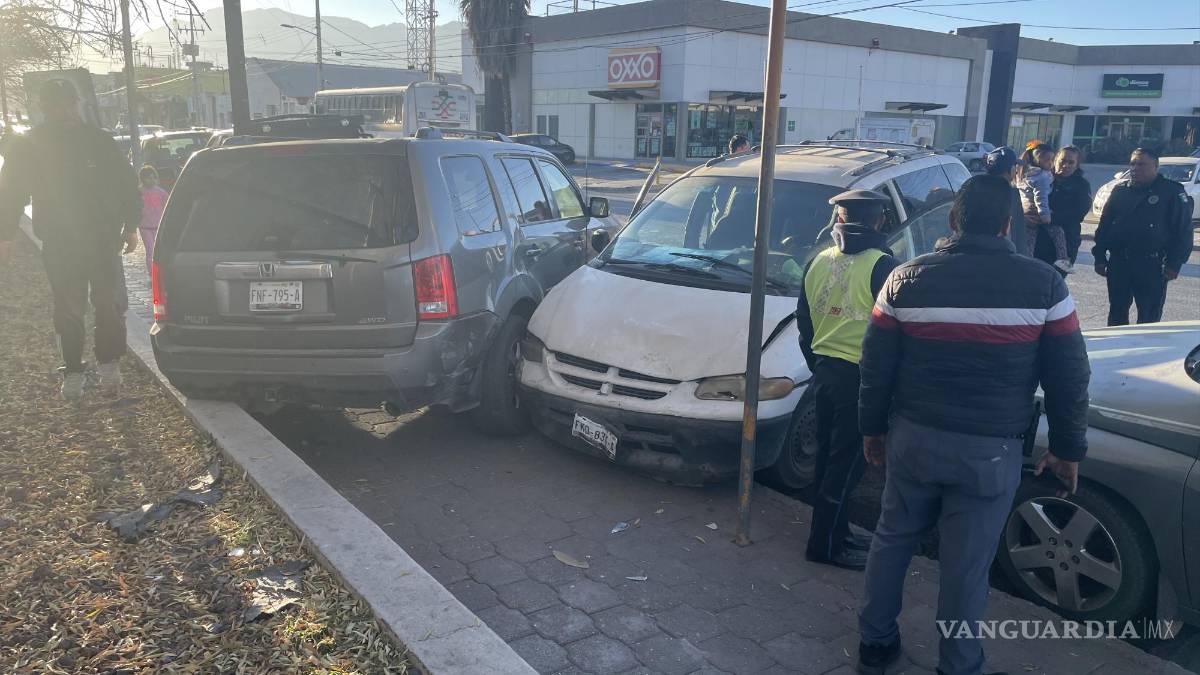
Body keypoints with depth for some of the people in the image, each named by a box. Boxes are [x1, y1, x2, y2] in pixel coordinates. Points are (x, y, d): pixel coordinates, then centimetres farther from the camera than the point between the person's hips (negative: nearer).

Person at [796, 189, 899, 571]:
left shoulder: (818, 263, 5)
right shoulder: (881, 266, -15)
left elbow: (804, 323, 12)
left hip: (824, 371, 7)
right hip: (860, 377, -7)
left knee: (829, 458, 17)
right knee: (846, 464, 2)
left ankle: (835, 532, 30)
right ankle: (825, 543, 9)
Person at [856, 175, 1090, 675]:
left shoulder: (906, 279, -4)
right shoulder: (1043, 284, -6)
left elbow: (876, 365, 1)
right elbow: (1068, 377, -1)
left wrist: (872, 427, 14)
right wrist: (1068, 449, 10)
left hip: (912, 439, 2)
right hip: (991, 450, -1)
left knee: (892, 540, 18)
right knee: (967, 566, 10)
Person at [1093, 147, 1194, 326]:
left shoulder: (1172, 192, -2)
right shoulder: (1120, 190, 11)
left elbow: (1183, 230, -4)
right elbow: (1104, 225, 13)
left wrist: (1174, 263, -10)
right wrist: (1100, 257, 7)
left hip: (1151, 266, -4)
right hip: (1118, 263, 4)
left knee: (1149, 316, -1)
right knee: (1117, 312, 11)